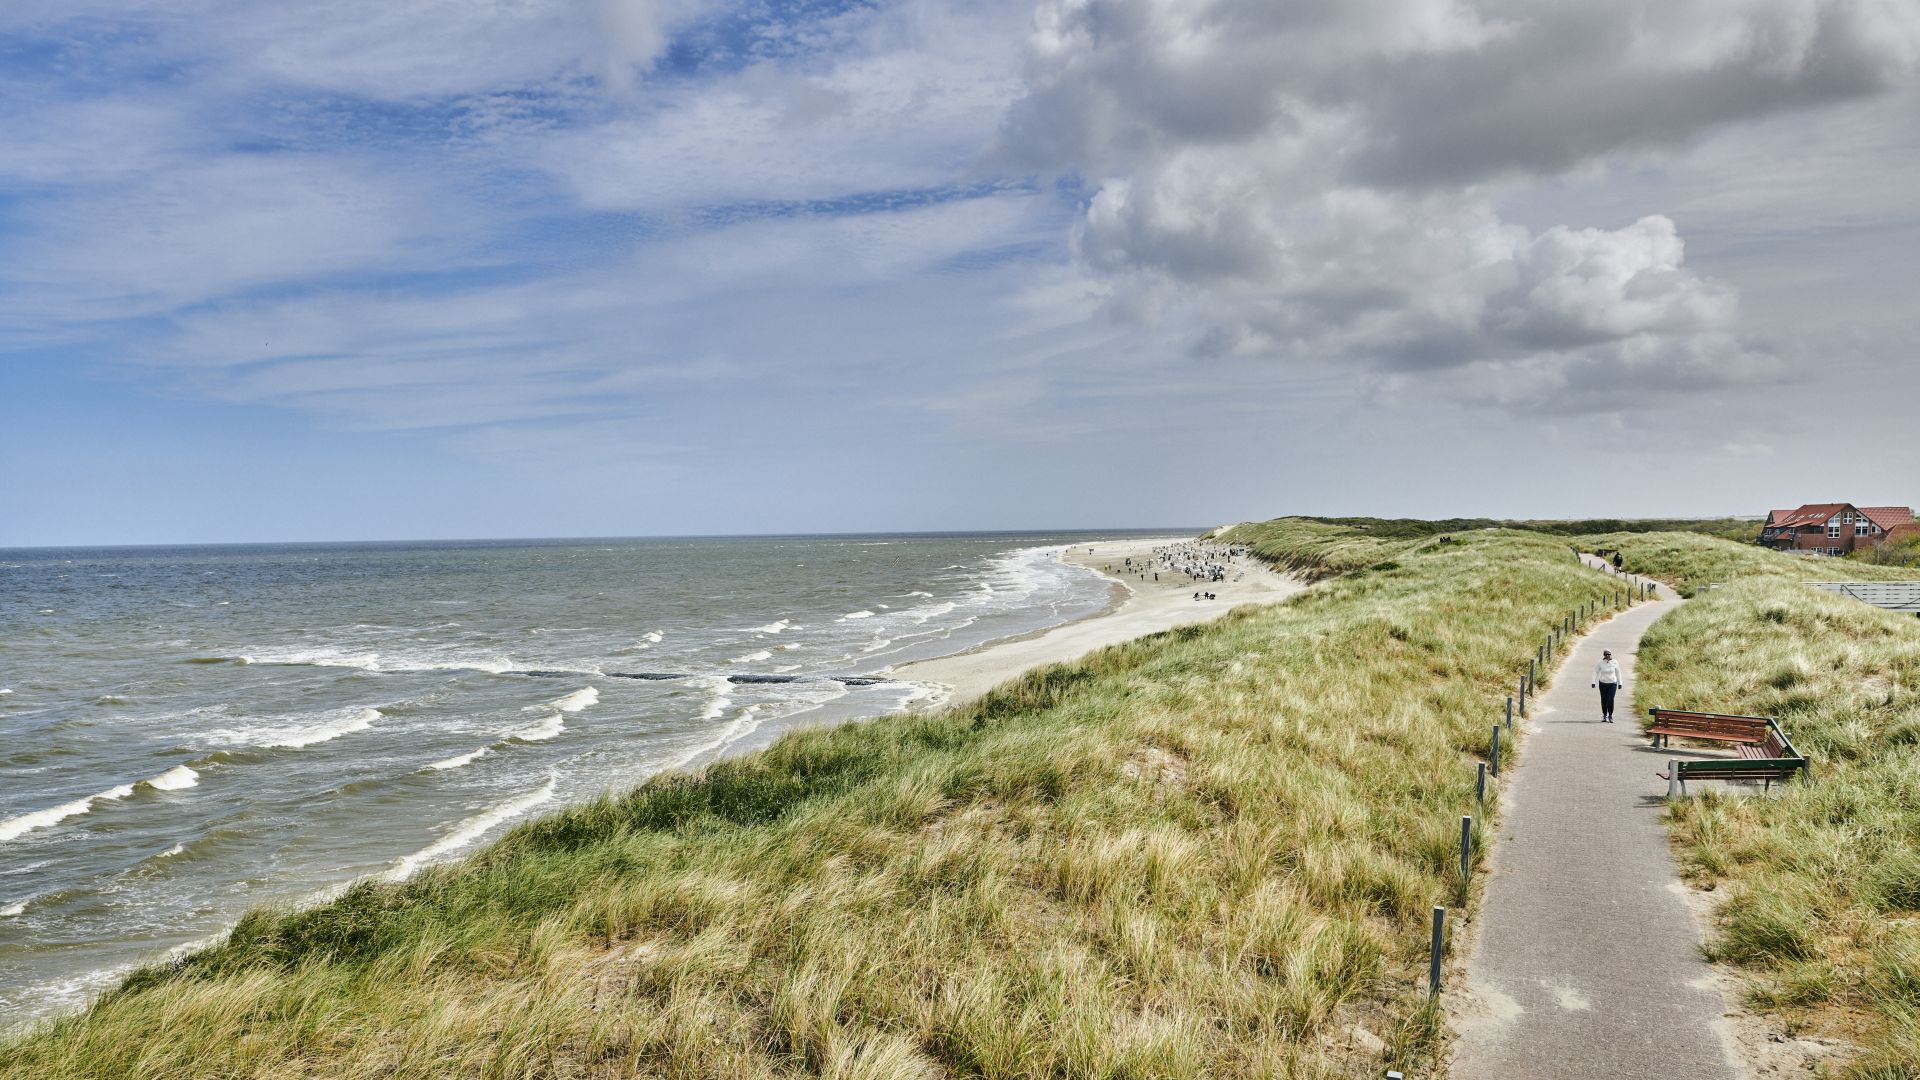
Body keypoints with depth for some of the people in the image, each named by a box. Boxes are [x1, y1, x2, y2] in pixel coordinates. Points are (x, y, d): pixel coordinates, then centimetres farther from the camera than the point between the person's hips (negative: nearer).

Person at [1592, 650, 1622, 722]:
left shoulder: (1614, 663, -2)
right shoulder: (1600, 663, -4)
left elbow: (1618, 673, 8)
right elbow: (1596, 672, -5)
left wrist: (1619, 683, 11)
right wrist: (1594, 682, -13)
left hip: (1612, 684, 0)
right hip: (1603, 683, 0)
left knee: (1611, 700, -7)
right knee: (1604, 700, 5)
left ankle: (1610, 716, 4)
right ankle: (1604, 715, 17)